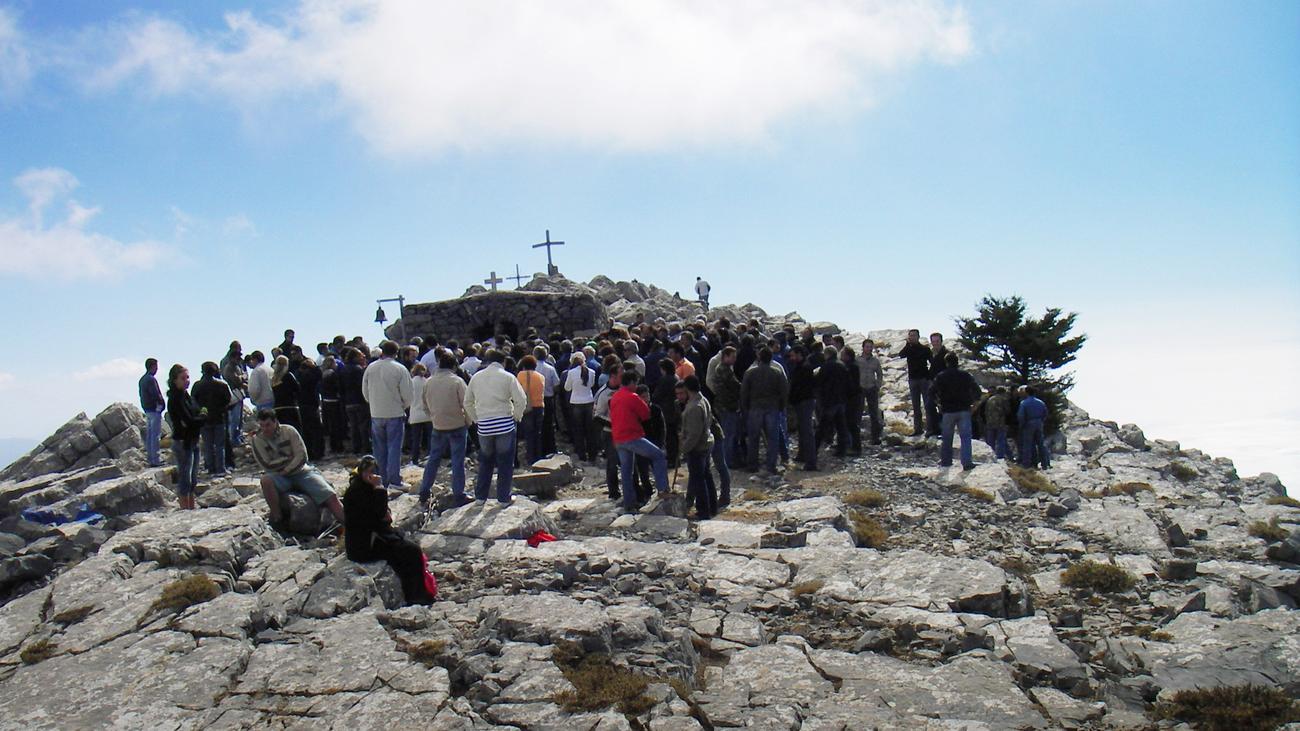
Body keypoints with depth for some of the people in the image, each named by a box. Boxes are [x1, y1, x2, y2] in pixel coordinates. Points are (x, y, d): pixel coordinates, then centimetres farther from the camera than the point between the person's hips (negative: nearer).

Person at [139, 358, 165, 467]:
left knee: (149, 435, 13)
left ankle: (150, 458, 18)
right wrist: (162, 404, -7)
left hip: (146, 410, 10)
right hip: (154, 410, -10)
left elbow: (142, 395, 17)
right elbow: (156, 394, -22)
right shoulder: (151, 379, -16)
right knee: (156, 435, -7)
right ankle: (155, 459, -7)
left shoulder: (142, 379, 14)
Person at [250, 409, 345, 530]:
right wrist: (289, 458, -8)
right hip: (281, 479, 0)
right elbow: (267, 465, -9)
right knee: (266, 480, -36)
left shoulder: (289, 431, -3)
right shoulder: (257, 439, -3)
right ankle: (278, 519, -22)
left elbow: (302, 456, -8)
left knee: (331, 496, -19)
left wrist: (285, 471, -15)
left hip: (302, 471, 0)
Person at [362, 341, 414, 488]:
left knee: (380, 449, 12)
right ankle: (394, 480, -2)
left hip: (376, 414, 3)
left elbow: (365, 391, 7)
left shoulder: (370, 368, 0)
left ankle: (382, 480, 16)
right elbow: (407, 394, -10)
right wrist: (404, 406, 9)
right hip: (395, 414, -3)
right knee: (394, 447, 1)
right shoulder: (400, 369, -10)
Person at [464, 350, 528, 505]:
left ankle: (480, 496, 19)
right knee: (505, 463, 6)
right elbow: (521, 400, -12)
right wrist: (517, 417, 1)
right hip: (505, 424, -3)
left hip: (484, 426, 4)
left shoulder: (476, 377, 7)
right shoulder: (507, 377, -5)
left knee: (485, 462, 17)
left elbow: (468, 402, 13)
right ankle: (503, 498, 9)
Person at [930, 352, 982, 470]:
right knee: (965, 436, 0)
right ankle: (967, 462, -9)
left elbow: (932, 390, -7)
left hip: (948, 411, 0)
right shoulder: (965, 375, 1)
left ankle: (946, 460, 18)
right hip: (964, 410, 0)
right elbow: (976, 389, -3)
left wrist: (938, 401, 7)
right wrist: (973, 401, 10)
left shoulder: (941, 376, -1)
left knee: (947, 437, 12)